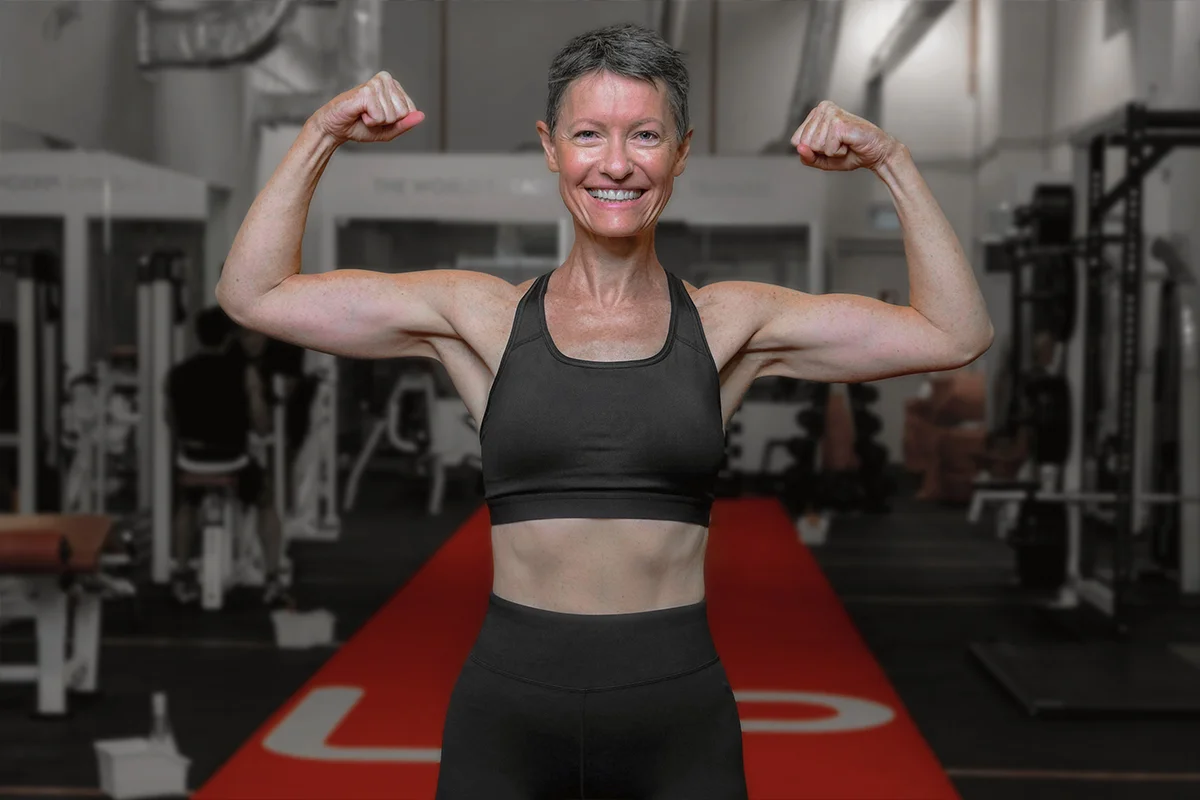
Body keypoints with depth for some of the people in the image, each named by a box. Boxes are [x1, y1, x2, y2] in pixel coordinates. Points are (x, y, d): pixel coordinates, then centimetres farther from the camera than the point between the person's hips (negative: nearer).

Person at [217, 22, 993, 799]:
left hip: (677, 713, 1)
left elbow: (956, 335, 1)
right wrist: (320, 136, -4)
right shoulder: (484, 317, 2)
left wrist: (891, 161, -5)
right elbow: (254, 295, 2)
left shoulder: (729, 324, 2)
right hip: (507, 708, 0)